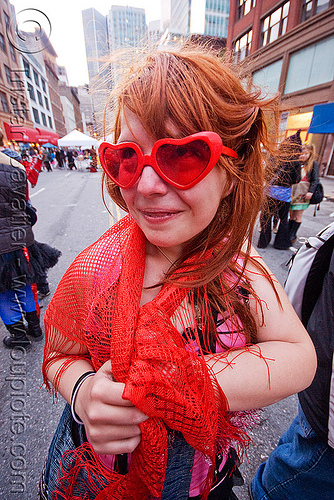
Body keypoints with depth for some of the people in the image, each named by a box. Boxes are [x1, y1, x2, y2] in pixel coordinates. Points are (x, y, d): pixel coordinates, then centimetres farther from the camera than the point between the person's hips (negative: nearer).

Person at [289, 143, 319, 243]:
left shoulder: (313, 164, 3)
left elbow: (315, 180, -1)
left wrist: (310, 192, -13)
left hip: (303, 193, -3)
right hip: (292, 191, 3)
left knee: (298, 216, -1)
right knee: (292, 215, 6)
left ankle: (292, 235, 6)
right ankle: (289, 233, 14)